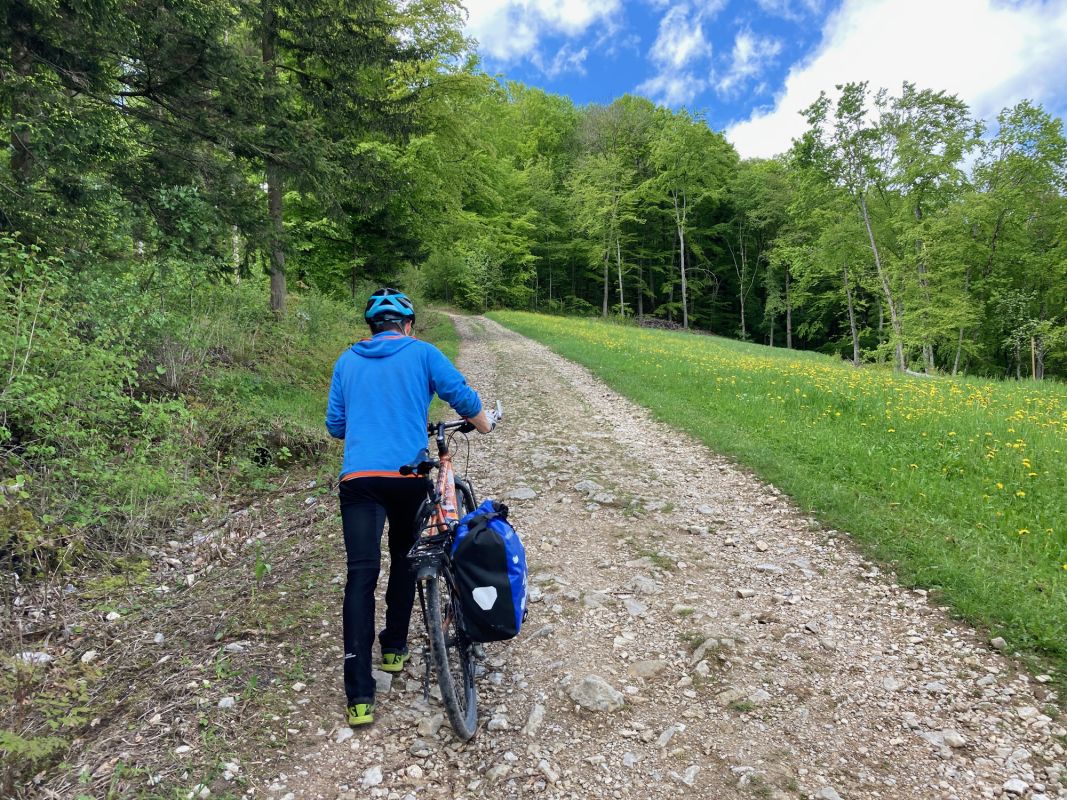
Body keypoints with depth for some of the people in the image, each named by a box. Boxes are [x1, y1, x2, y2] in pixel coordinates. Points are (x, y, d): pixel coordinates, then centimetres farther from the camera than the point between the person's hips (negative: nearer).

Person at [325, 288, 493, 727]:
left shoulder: (348, 360, 14)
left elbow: (335, 424, 17)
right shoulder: (421, 352, 6)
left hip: (359, 477, 1)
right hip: (409, 476, -1)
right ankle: (394, 647, 33)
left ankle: (359, 695, -4)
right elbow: (462, 395, -1)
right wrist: (483, 425, 19)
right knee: (404, 558, 22)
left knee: (361, 576, -1)